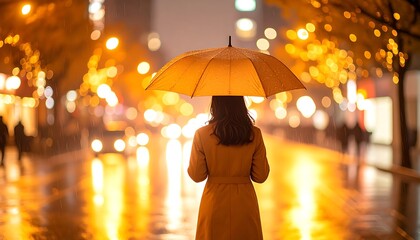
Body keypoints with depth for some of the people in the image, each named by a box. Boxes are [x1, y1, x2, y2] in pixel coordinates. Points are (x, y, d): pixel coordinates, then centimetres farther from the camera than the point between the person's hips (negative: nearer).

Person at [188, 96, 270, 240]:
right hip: (245, 204, 1)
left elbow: (197, 176, -5)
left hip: (214, 203, -1)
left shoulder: (202, 135, -9)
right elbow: (260, 176, -2)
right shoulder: (254, 134, -6)